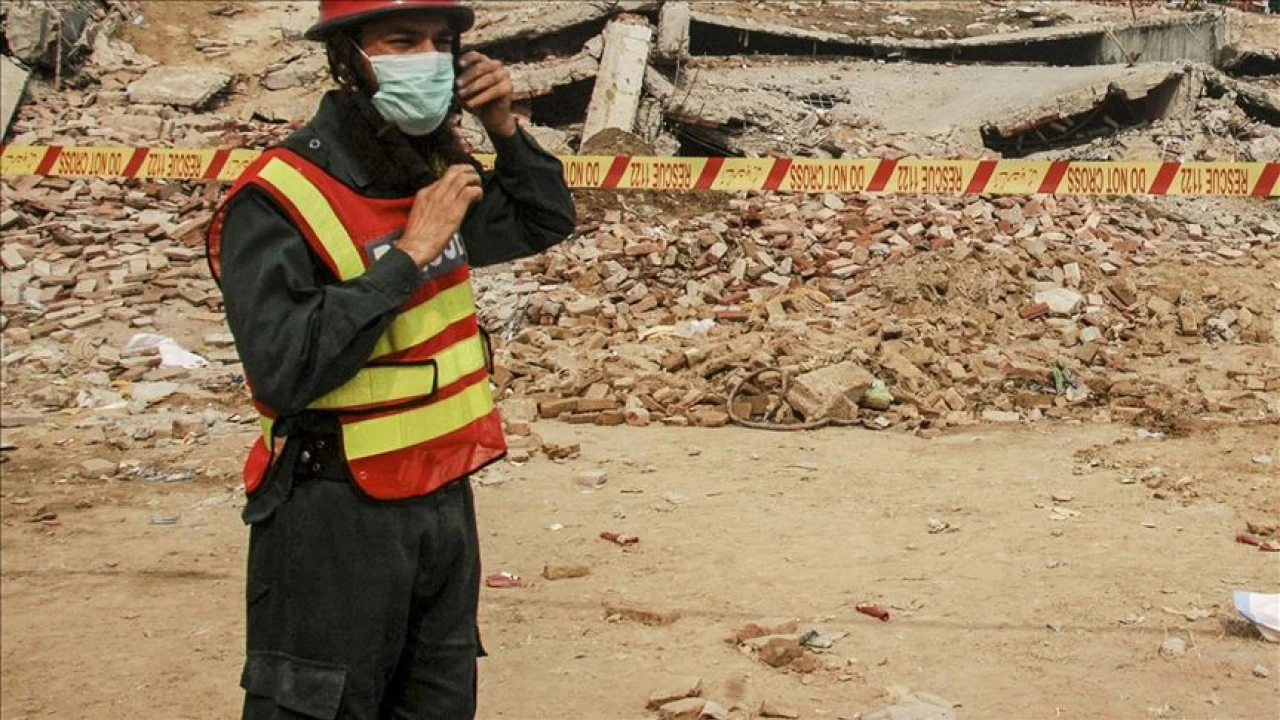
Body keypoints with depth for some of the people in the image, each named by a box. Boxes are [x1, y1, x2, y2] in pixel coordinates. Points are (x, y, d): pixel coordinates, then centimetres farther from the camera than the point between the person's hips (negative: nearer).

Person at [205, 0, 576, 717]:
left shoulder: (433, 169, 5)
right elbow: (284, 369, -27)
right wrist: (411, 253, -24)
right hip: (338, 516, -7)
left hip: (443, 493, 8)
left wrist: (505, 129, 1)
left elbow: (546, 222, 20)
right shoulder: (279, 198, -18)